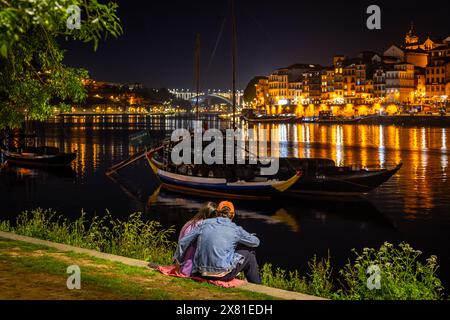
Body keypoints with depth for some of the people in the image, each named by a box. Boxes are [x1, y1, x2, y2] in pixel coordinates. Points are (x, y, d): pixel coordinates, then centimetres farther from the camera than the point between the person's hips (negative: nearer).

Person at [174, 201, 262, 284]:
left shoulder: (204, 224, 7)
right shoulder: (236, 229, 1)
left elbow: (183, 242, 9)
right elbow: (255, 242, 15)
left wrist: (177, 260, 23)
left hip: (203, 273, 5)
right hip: (223, 274, -4)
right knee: (249, 255, 20)